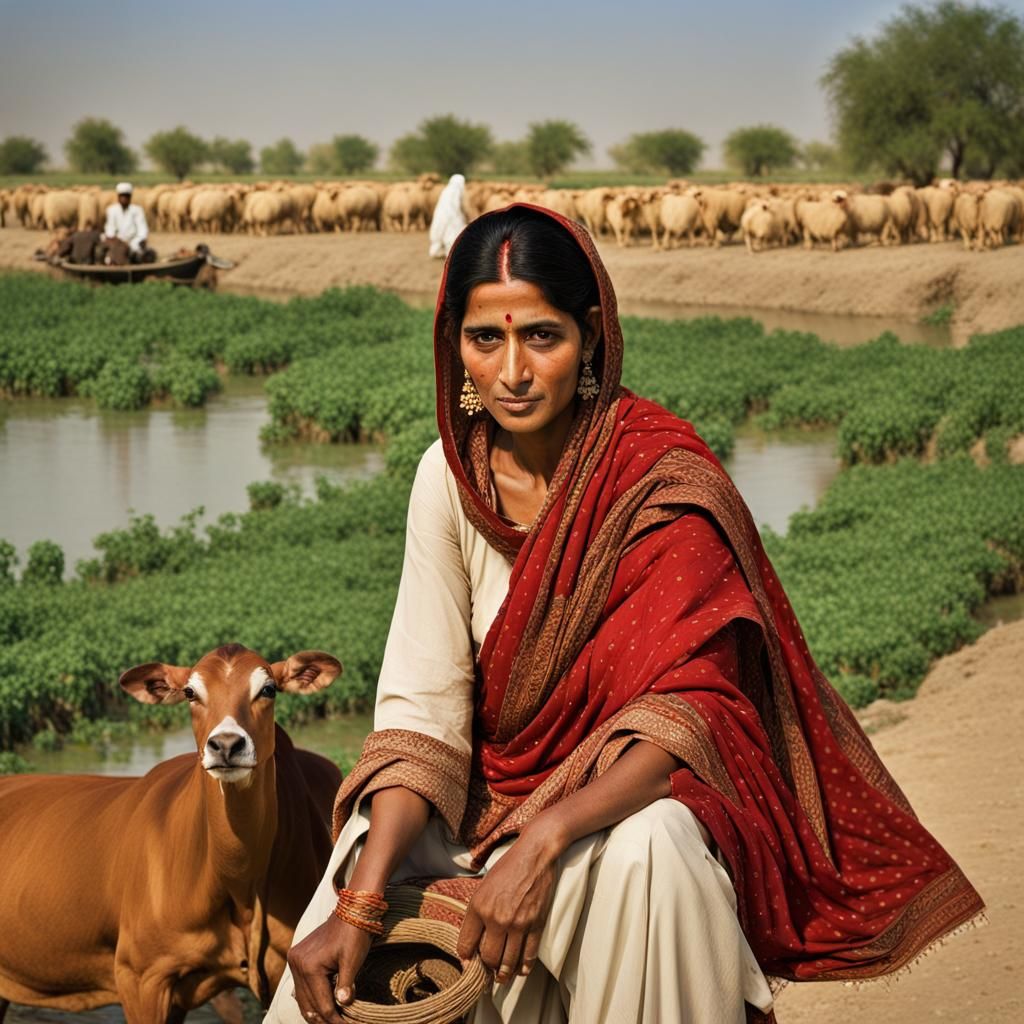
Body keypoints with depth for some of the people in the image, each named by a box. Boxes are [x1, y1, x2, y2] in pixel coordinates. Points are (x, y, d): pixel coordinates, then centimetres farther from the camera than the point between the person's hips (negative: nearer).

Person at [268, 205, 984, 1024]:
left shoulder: (666, 484, -18)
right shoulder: (451, 476, -6)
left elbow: (687, 709, -24)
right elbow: (422, 704, -11)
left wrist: (544, 840, -39)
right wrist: (359, 902, -25)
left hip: (634, 796, -3)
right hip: (492, 794, 4)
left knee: (647, 853, -37)